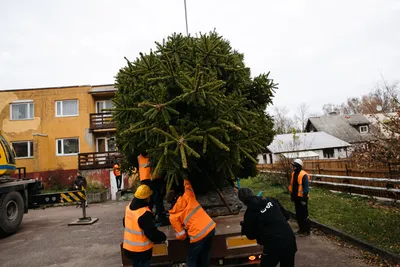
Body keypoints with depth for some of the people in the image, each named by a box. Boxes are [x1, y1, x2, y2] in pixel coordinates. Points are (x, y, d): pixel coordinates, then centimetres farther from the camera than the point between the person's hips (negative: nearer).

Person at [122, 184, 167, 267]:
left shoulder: (129, 207, -4)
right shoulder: (145, 214, -30)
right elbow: (152, 233, -25)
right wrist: (163, 237, -8)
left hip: (129, 247, 7)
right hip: (141, 250, -7)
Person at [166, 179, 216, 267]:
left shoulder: (173, 216, 2)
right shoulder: (187, 197, 5)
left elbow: (181, 235, 3)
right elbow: (188, 186, 26)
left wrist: (184, 237, 25)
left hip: (199, 235, -5)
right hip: (210, 227, 5)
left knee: (191, 259, 16)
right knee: (204, 256, 22)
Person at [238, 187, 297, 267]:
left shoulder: (250, 212, -7)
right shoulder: (271, 200, 5)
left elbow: (251, 236, 3)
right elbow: (286, 216, 14)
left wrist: (244, 225, 19)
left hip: (274, 245, -5)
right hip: (290, 240, 5)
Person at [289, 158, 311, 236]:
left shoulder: (304, 175, -19)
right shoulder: (293, 173, 7)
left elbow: (306, 188, -19)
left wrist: (304, 198, -18)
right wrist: (292, 195, 18)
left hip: (302, 198, -8)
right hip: (296, 198, 8)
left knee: (304, 215, 2)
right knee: (298, 215, 16)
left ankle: (307, 231, 16)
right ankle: (301, 229, 30)